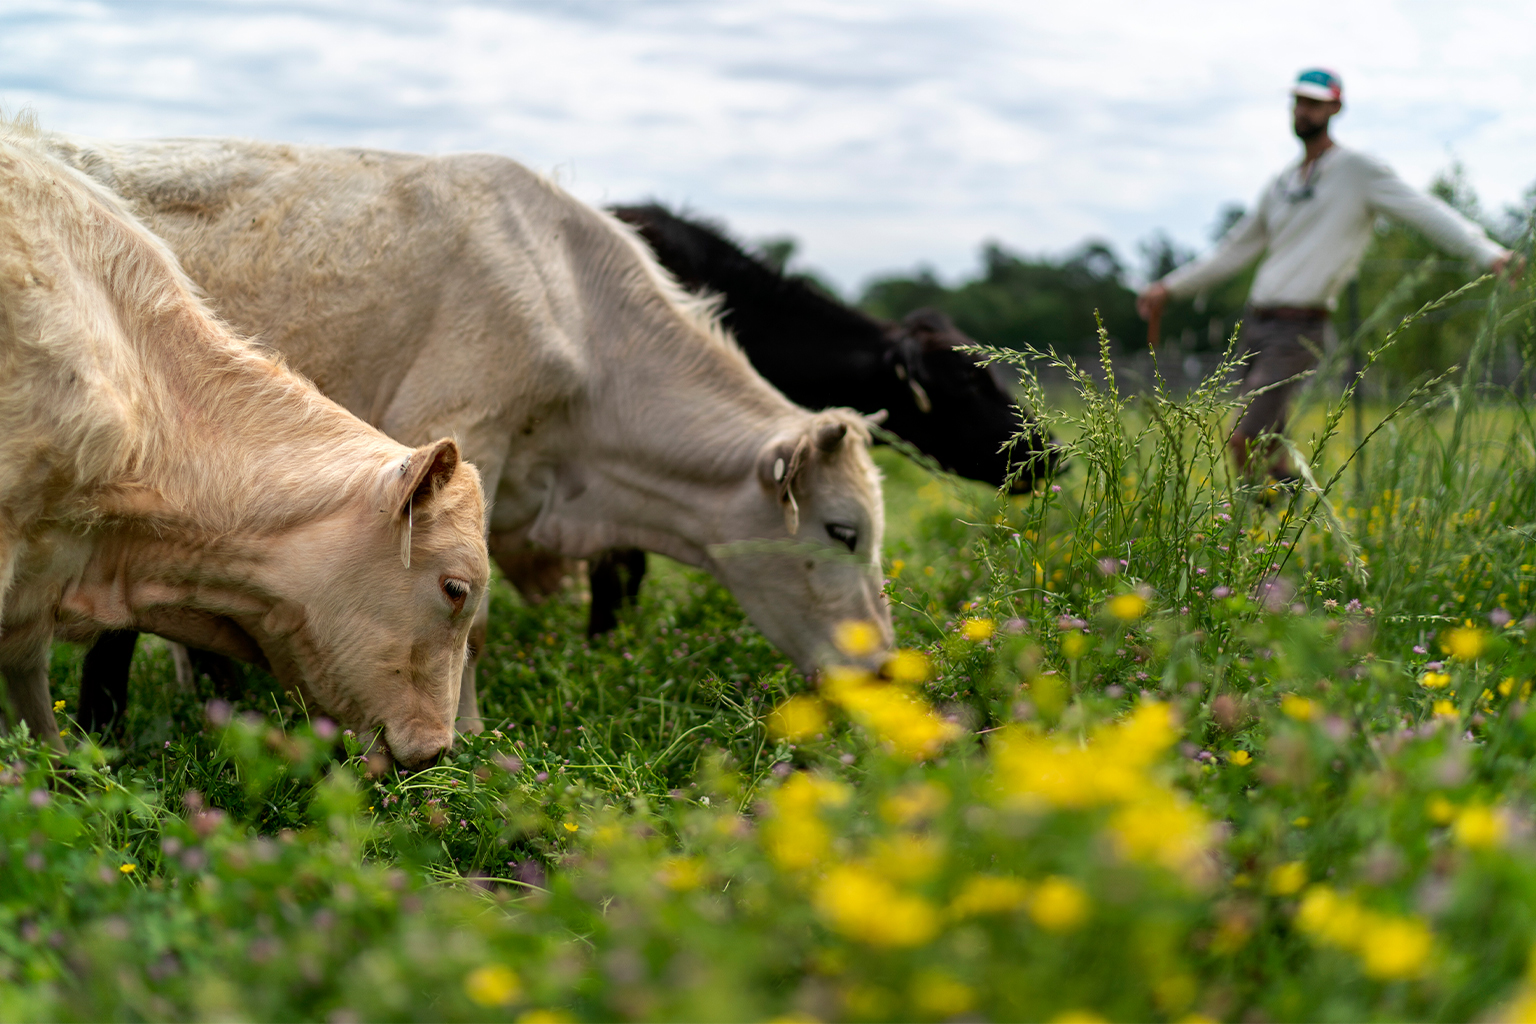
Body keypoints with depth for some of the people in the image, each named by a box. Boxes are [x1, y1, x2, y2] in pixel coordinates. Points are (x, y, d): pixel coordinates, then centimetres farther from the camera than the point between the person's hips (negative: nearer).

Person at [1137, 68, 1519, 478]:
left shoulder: (1357, 170, -3)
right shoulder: (1281, 183, 19)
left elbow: (1424, 211, -13)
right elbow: (1234, 249, 29)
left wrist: (1489, 254, -27)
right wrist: (1170, 287, 30)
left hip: (1299, 330, -7)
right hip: (1257, 322, 7)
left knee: (1244, 443, -18)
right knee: (1265, 446, 9)